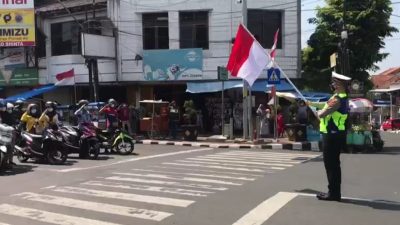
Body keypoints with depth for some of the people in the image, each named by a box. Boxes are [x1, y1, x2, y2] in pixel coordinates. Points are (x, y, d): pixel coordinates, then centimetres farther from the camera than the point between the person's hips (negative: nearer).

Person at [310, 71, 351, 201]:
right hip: (336, 134, 10)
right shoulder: (343, 98, 13)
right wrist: (312, 103, 23)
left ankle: (333, 193, 3)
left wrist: (319, 112, -3)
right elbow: (327, 106, 21)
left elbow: (321, 114, -24)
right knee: (334, 164, 15)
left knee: (331, 164, -3)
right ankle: (335, 192, 22)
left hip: (332, 135, -10)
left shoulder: (337, 99, -20)